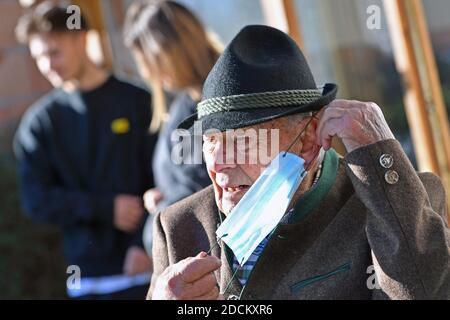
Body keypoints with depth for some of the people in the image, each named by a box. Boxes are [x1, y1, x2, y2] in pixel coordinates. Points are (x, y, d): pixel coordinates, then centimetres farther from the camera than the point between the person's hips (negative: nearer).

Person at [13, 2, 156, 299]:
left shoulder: (137, 102, 1)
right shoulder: (39, 121, 5)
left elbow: (161, 181, -3)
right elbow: (37, 200, 0)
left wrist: (145, 244, -14)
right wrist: (108, 208, -8)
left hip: (147, 262, -1)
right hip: (90, 278, 1)